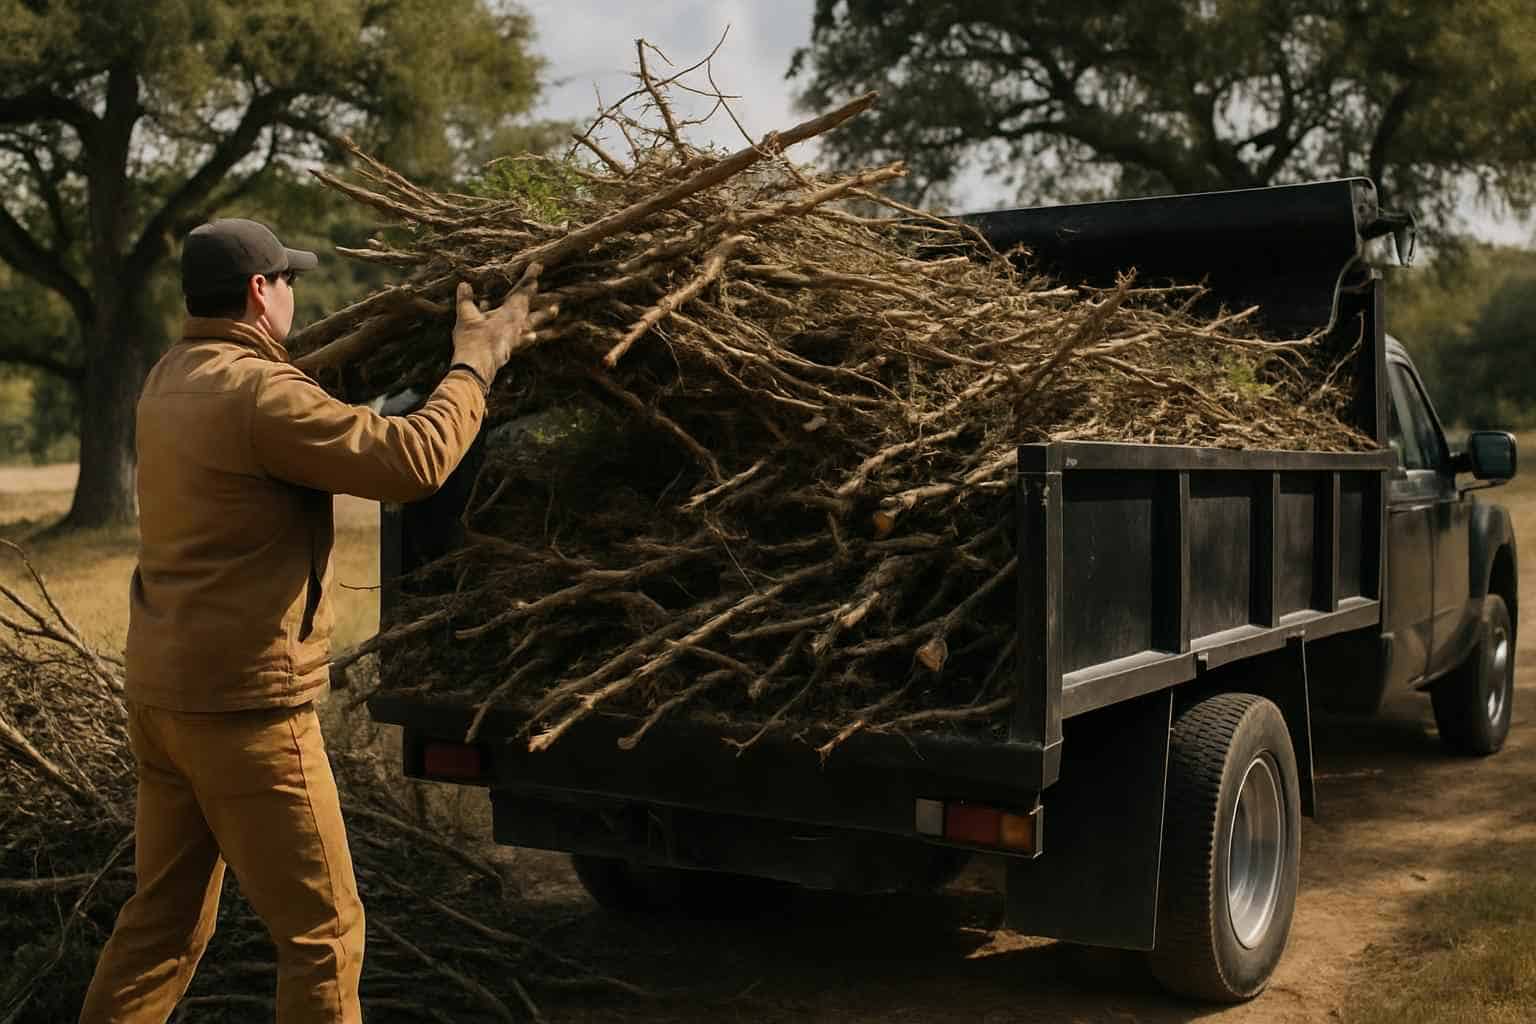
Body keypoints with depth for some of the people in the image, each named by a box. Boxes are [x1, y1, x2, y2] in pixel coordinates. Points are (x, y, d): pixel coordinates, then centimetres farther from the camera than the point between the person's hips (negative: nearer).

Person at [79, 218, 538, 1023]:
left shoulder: (173, 379, 11)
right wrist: (477, 361, -9)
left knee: (163, 918, 19)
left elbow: (325, 429, 23)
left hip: (162, 694, 9)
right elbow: (415, 461, -23)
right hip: (243, 706, -9)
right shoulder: (256, 391, -18)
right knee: (322, 932, 2)